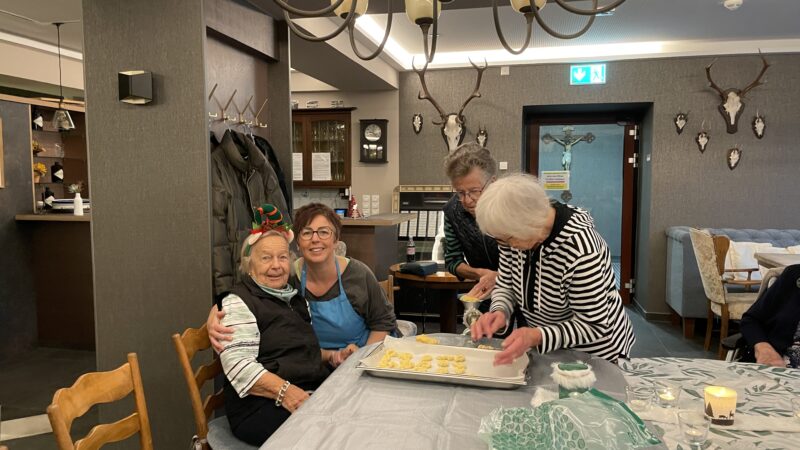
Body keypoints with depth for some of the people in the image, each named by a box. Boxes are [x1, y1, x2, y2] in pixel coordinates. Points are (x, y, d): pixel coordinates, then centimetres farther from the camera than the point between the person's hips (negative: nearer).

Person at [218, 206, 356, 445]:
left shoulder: (294, 298, 20)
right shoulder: (239, 303, -4)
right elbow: (238, 364, -16)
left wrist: (333, 357, 10)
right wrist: (284, 390, -29)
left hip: (313, 392, 8)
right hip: (264, 406, -7)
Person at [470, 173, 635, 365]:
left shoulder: (579, 248, -31)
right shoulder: (515, 230, -13)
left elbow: (594, 326, -25)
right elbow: (505, 286, -1)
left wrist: (536, 337, -38)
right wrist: (500, 313, -22)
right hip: (543, 349, 4)